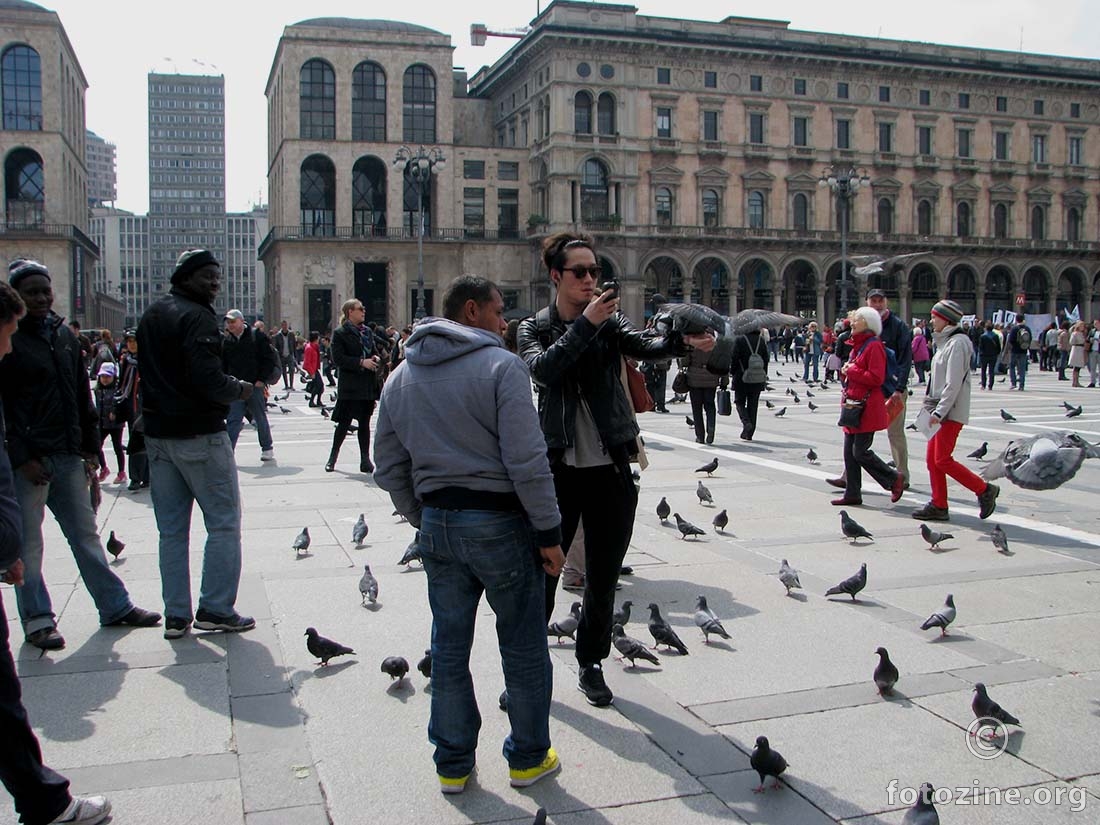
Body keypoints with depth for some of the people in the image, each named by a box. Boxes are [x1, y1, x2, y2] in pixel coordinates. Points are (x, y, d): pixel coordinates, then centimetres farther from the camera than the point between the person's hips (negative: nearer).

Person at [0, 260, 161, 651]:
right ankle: (37, 619, 15)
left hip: (67, 455, 6)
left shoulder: (64, 335, 12)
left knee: (85, 532, 12)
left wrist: (90, 447, 12)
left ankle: (115, 606, 19)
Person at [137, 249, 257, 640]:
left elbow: (147, 373, 18)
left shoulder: (151, 316, 14)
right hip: (199, 433, -8)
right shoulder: (197, 317, -14)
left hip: (157, 433, 8)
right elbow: (207, 378, -23)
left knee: (171, 529, 11)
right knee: (224, 523, 2)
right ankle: (216, 608, 2)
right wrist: (241, 390, -7)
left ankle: (176, 614, 14)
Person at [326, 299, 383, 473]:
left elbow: (374, 351, 22)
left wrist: (376, 358, -1)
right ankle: (332, 457, 16)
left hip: (368, 385, 6)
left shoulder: (367, 332, 13)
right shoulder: (340, 333, -6)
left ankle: (365, 460, 11)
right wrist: (361, 362, -21)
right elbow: (338, 358, -14)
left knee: (365, 423, 7)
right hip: (349, 386, -6)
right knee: (344, 423, 0)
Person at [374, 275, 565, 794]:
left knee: (448, 646, 16)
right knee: (523, 646, 11)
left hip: (437, 523, 6)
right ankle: (528, 758, 25)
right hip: (500, 522, -5)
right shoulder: (500, 366, -12)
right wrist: (549, 533, -10)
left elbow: (389, 468, 11)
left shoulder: (400, 377, 8)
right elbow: (527, 462, -18)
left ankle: (452, 763, 27)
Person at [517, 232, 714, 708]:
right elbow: (544, 369, -20)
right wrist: (586, 324, -29)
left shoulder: (610, 323, 3)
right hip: (558, 470, -1)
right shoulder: (534, 329, 1)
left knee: (603, 578, 10)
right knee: (543, 572, 5)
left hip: (611, 471, 2)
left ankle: (591, 664, 29)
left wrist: (684, 341, -38)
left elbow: (644, 347, -18)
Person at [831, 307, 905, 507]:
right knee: (849, 451, 8)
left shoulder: (874, 346, -12)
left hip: (867, 408, -9)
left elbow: (876, 378, -21)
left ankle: (894, 479, 9)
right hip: (853, 405, 9)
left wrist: (852, 371, -14)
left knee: (860, 452, -7)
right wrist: (845, 371, 3)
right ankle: (852, 494, 13)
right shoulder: (857, 345, 17)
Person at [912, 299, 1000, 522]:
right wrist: (932, 407, 16)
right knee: (932, 458, 7)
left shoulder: (957, 343, -14)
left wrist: (939, 411, -21)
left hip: (951, 412, -10)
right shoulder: (945, 342, 17)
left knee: (942, 460, -9)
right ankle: (939, 506, 11)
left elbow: (954, 384, -20)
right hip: (940, 410, 10)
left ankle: (984, 490, 2)